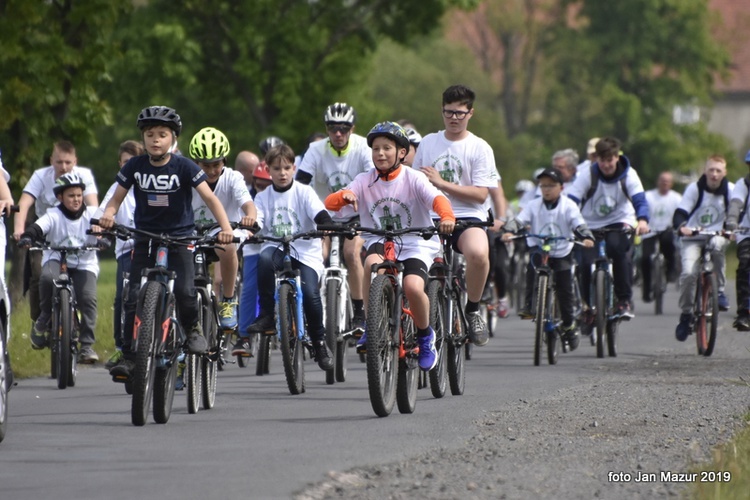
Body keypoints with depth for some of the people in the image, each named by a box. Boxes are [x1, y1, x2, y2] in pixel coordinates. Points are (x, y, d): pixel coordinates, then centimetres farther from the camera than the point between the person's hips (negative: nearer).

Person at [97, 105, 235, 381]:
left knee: (184, 291, -21)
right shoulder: (135, 166, -2)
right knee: (134, 299, -9)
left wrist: (226, 227, -26)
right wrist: (108, 214, -20)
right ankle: (129, 356, -3)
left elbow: (209, 197, -12)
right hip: (145, 238, 2)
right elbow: (117, 197, 3)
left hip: (179, 237, -2)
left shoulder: (183, 167, -8)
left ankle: (192, 327, 10)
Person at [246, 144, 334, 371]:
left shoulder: (304, 192, 3)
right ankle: (266, 316, -24)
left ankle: (320, 343, -2)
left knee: (310, 293, -23)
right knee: (265, 258, -36)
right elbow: (257, 221, -4)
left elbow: (320, 214, -8)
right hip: (277, 248, 1)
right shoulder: (263, 197, 9)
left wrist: (327, 225, -30)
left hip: (306, 251, -1)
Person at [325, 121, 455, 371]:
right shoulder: (365, 181, 0)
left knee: (413, 287, -29)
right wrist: (344, 196, -36)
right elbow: (330, 202, -11)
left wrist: (447, 217, -46)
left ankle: (425, 336, 1)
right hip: (379, 242, 2)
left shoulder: (412, 178, -5)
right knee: (372, 263, -35)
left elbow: (436, 198, -23)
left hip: (415, 245, -2)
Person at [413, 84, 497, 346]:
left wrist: (441, 183, -14)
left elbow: (480, 194, -7)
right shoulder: (428, 143, 12)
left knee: (478, 253, -37)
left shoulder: (479, 148, 1)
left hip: (467, 218, -3)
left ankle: (473, 309, -11)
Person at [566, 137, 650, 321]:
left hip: (619, 223, -1)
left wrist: (642, 220, -43)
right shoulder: (587, 175, -12)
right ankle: (589, 307, 7)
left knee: (618, 249, -32)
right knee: (586, 264, -17)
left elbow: (640, 200, -22)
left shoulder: (628, 174, -11)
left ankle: (625, 300, -19)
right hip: (591, 226, 1)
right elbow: (571, 201, -19)